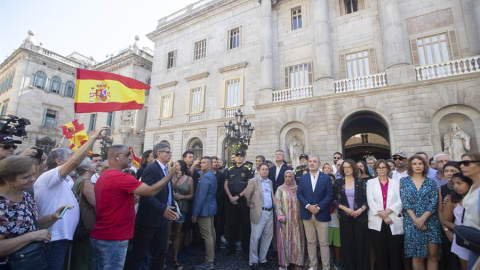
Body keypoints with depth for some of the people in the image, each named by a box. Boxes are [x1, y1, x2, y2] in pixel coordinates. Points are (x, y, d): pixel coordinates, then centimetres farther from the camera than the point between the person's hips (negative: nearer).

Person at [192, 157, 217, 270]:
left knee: (207, 235, -2)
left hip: (205, 209, -11)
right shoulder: (212, 175, 10)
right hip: (211, 207, 11)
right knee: (211, 232, 21)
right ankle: (211, 254, 36)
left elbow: (201, 197, -24)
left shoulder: (205, 177, -21)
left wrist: (195, 213, -20)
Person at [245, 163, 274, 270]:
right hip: (259, 212, -6)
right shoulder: (253, 181, -8)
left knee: (268, 236, 13)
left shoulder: (270, 182, 12)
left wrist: (273, 207, 10)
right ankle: (253, 261, 18)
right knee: (255, 237, 1)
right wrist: (252, 206, 6)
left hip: (270, 212, 6)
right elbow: (247, 195, -3)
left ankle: (262, 259, 29)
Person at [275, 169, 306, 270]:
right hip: (284, 219, -2)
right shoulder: (280, 189, -2)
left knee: (296, 240, 7)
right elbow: (277, 203, -5)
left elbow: (301, 202, 7)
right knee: (284, 240, 4)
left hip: (296, 219, 2)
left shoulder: (297, 189, 4)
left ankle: (297, 262, 20)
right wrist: (281, 216, -13)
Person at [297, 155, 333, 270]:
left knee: (324, 242, 6)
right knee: (310, 241, 12)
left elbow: (329, 195, -5)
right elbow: (299, 194, 3)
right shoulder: (303, 178, 7)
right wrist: (308, 206, -12)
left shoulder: (326, 178, 0)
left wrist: (319, 207, -15)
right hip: (307, 214, 2)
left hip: (321, 214, -2)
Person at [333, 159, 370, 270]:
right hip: (345, 217, 0)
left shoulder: (361, 182, 1)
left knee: (361, 243, 6)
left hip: (360, 217, 0)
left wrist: (360, 210, -14)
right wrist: (345, 208, -11)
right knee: (347, 244, 6)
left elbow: (367, 200, 1)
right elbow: (334, 200, 1)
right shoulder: (338, 182, 1)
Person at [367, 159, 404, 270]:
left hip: (394, 222, 0)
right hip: (377, 222, 0)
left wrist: (387, 211, -13)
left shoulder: (396, 182, 10)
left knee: (396, 253, 2)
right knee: (380, 253, 7)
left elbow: (400, 201, 0)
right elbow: (370, 202, -1)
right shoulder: (371, 182, 8)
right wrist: (382, 215, -11)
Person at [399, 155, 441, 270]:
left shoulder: (431, 182, 6)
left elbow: (434, 202, -2)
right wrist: (415, 219, -11)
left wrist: (423, 218, -13)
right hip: (412, 222, -1)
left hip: (430, 221, 1)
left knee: (433, 254, 2)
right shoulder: (404, 181, 3)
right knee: (417, 255, 3)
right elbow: (405, 202, -3)